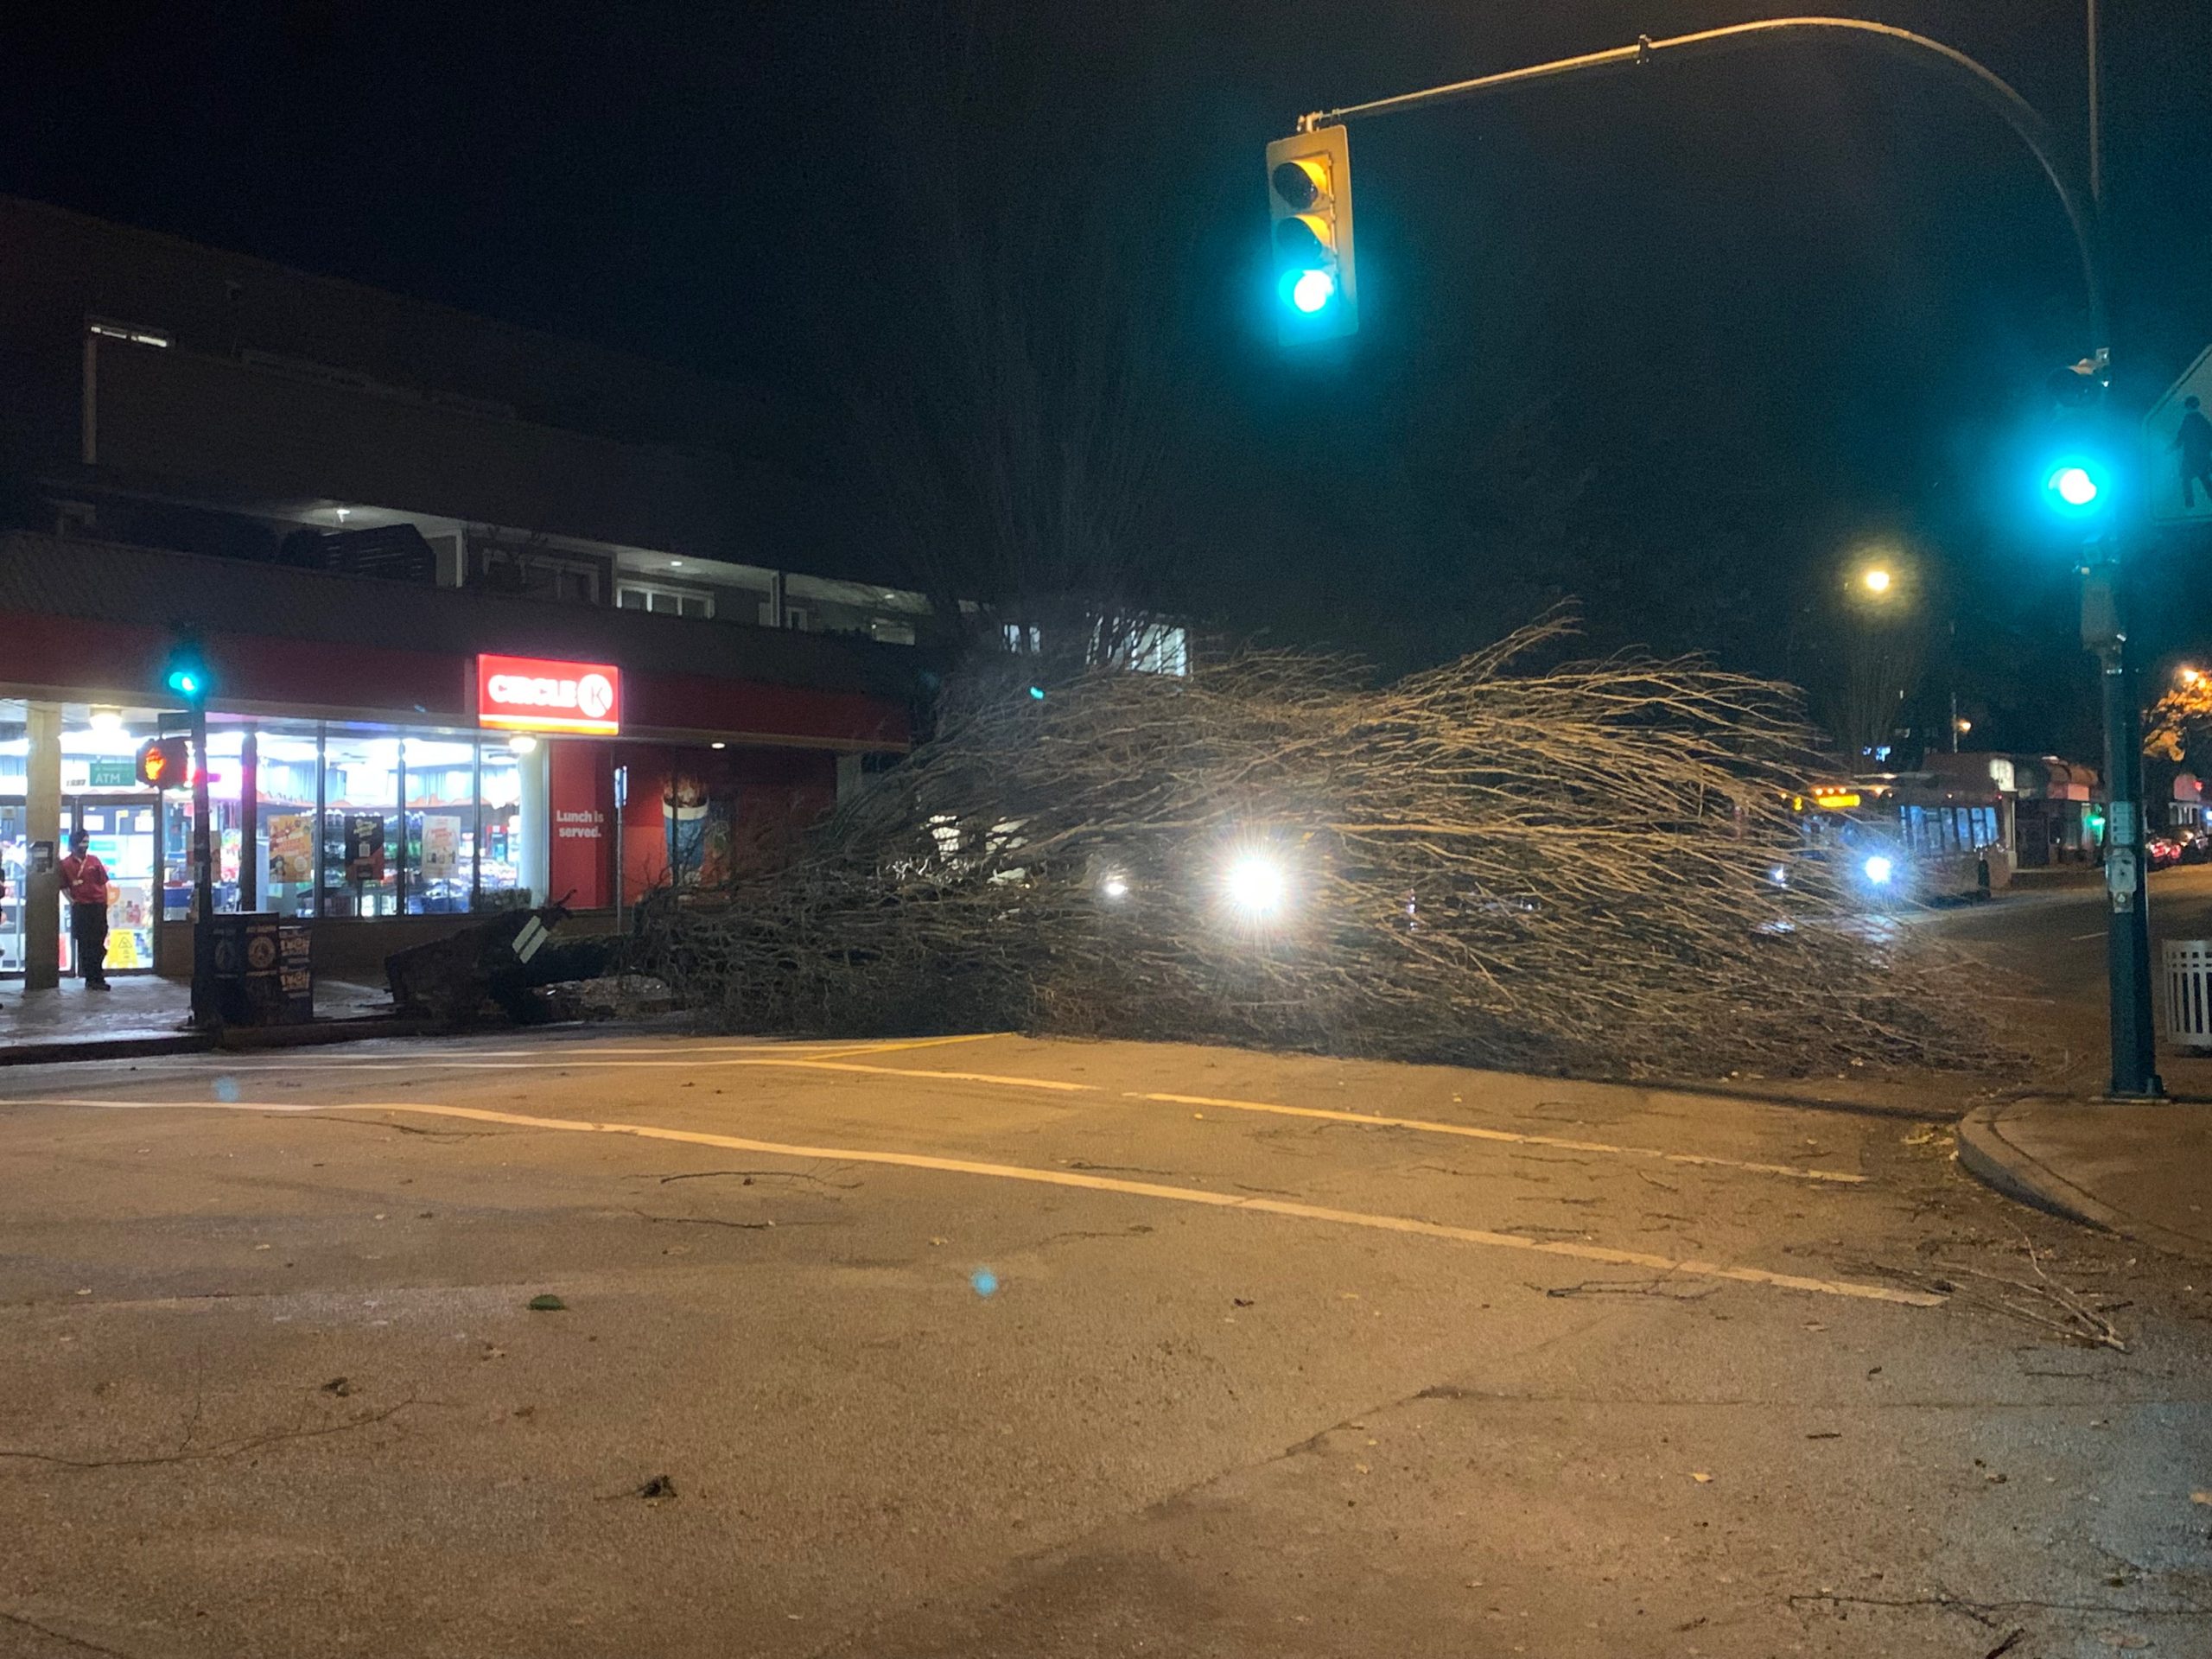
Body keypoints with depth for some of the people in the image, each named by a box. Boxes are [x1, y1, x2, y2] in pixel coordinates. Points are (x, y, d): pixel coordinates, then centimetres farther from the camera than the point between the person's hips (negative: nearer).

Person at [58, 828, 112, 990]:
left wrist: (105, 903, 4)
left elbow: (103, 882, 9)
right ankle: (90, 979, 5)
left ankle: (97, 977, 11)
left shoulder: (94, 860, 7)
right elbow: (64, 887, 3)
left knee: (99, 944, 4)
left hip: (98, 906, 3)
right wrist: (72, 902, -8)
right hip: (80, 908, -3)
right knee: (85, 945, 0)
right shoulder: (66, 864, 1)